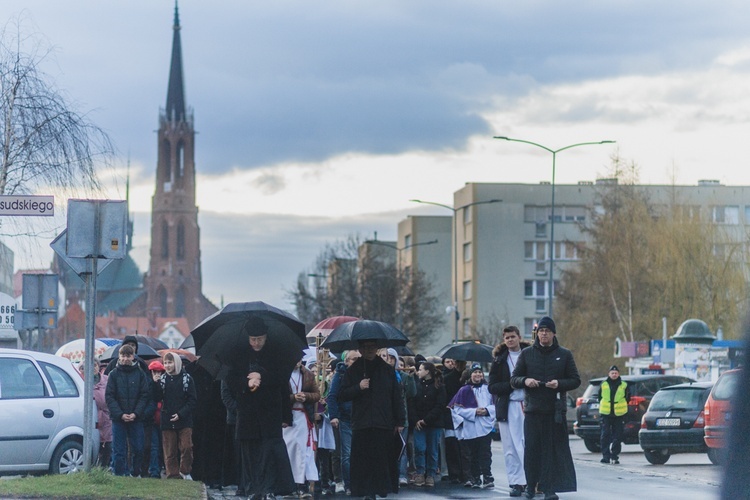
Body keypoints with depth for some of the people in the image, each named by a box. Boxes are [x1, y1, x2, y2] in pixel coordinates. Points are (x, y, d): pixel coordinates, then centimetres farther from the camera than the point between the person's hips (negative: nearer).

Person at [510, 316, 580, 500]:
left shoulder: (564, 355, 8)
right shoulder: (527, 354, 9)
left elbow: (575, 380, 8)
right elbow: (513, 379, 10)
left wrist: (560, 384, -11)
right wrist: (525, 381, -12)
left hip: (555, 410, -1)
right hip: (533, 409, 1)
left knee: (554, 449, -5)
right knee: (531, 449, -2)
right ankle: (531, 485, 10)